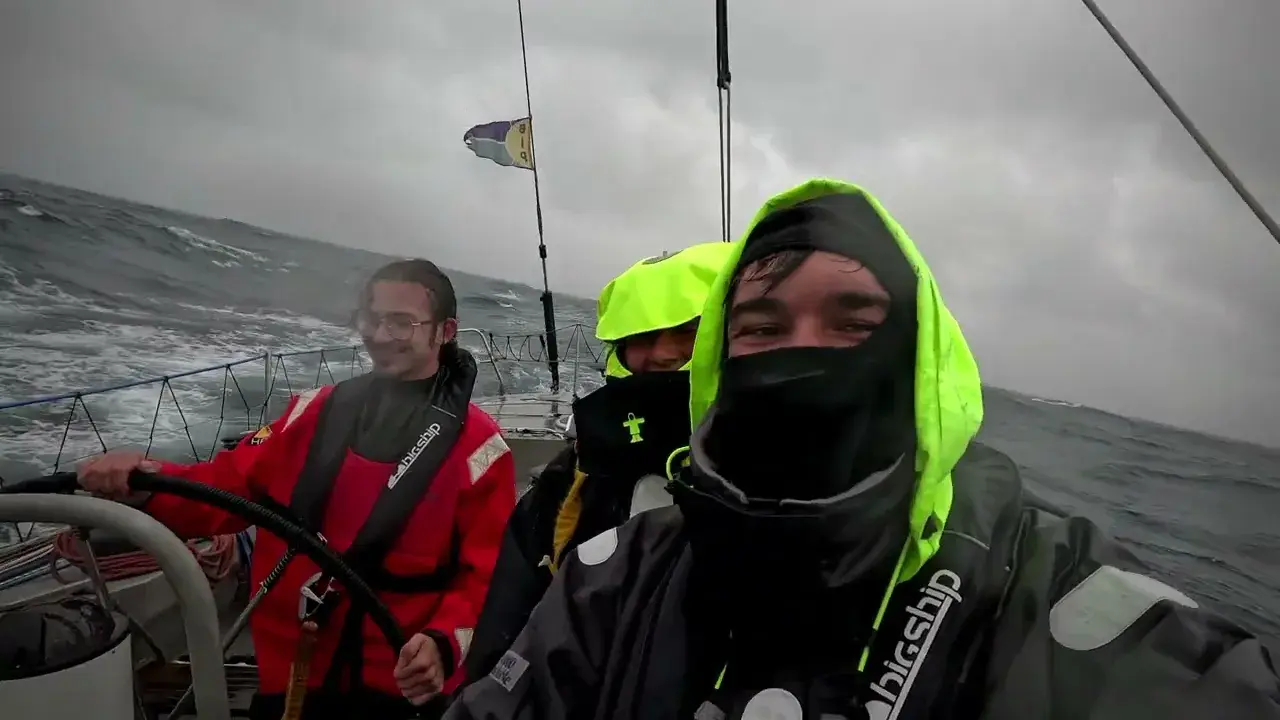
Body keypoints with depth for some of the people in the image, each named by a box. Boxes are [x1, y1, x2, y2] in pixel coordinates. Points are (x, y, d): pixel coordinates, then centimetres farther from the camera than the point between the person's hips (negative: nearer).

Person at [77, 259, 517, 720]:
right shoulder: (317, 410, 5)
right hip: (289, 675, 4)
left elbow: (486, 575, -11)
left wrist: (444, 642, -27)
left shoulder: (475, 444, -9)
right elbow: (231, 487, 1)